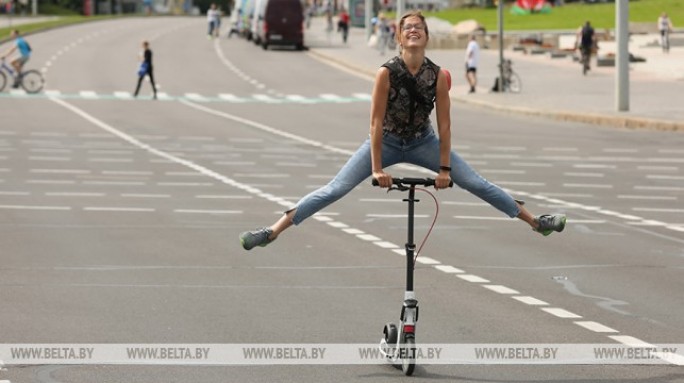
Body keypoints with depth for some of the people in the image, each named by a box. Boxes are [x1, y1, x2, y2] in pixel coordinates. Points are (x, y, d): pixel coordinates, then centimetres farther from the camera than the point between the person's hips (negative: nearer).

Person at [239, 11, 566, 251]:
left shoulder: (439, 76, -18)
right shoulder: (386, 73, -23)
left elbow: (444, 123, -13)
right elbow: (376, 121, -21)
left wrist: (444, 167, -13)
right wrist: (376, 168, -23)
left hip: (422, 142, 2)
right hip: (387, 142, -2)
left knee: (477, 184, -1)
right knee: (336, 189, -11)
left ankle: (536, 222, 10)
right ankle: (272, 231, -11)